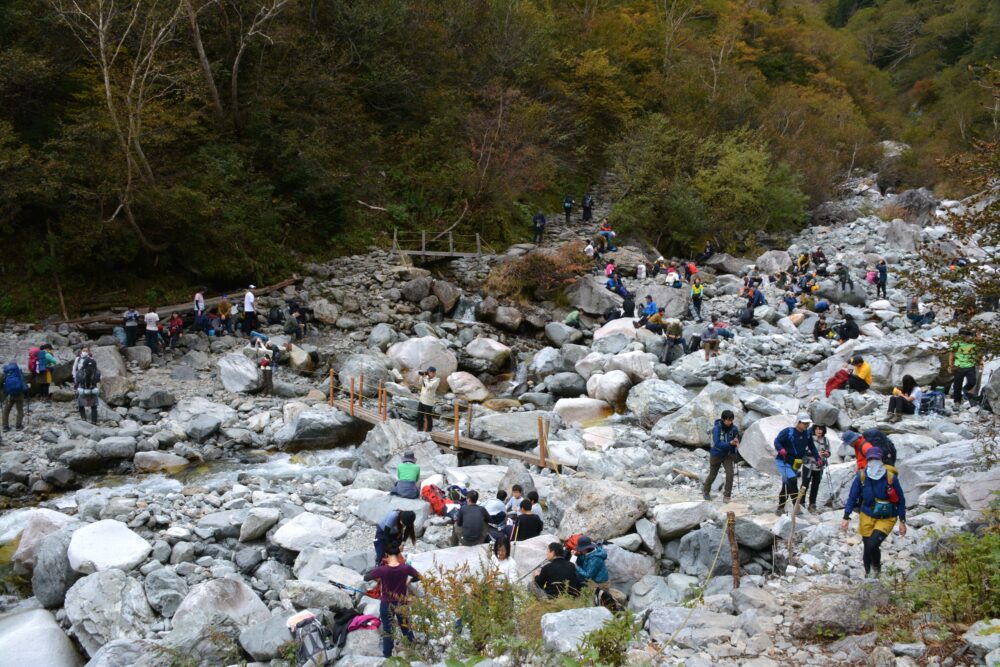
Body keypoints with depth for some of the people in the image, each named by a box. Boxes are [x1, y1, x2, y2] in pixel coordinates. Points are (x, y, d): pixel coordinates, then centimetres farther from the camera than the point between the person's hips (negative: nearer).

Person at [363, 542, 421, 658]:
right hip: (401, 603, 2)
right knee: (406, 628, 22)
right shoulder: (406, 568, -17)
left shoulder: (382, 570, -21)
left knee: (387, 631, 13)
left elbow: (366, 578, -7)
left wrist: (378, 579, 10)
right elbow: (419, 577, 0)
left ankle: (387, 656, 23)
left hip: (386, 605, -2)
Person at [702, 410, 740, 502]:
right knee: (712, 475, 14)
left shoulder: (734, 429, -11)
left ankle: (727, 495, 1)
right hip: (716, 455, -2)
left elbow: (737, 440, 5)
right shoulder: (717, 428, -23)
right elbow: (717, 444, -30)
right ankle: (706, 490, 43)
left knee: (730, 474, -15)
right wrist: (730, 443, -39)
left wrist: (736, 442, -18)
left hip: (727, 455, 2)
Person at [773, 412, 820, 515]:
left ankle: (780, 509, 26)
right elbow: (777, 441, -21)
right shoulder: (788, 432, -17)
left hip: (795, 464, 7)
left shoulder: (808, 433, 0)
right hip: (783, 462, -7)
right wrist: (781, 449, -39)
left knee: (786, 486, 14)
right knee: (792, 480, -25)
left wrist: (817, 458, 5)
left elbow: (812, 447, 13)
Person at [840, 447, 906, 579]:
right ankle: (868, 574, 30)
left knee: (873, 545, -19)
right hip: (867, 517, 2)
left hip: (886, 519, -2)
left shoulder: (891, 478, -14)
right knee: (867, 548, 5)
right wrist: (846, 518, -7)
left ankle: (876, 568, 11)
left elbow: (901, 500, -3)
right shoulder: (861, 477, -11)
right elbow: (852, 498, -3)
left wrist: (902, 521, -1)